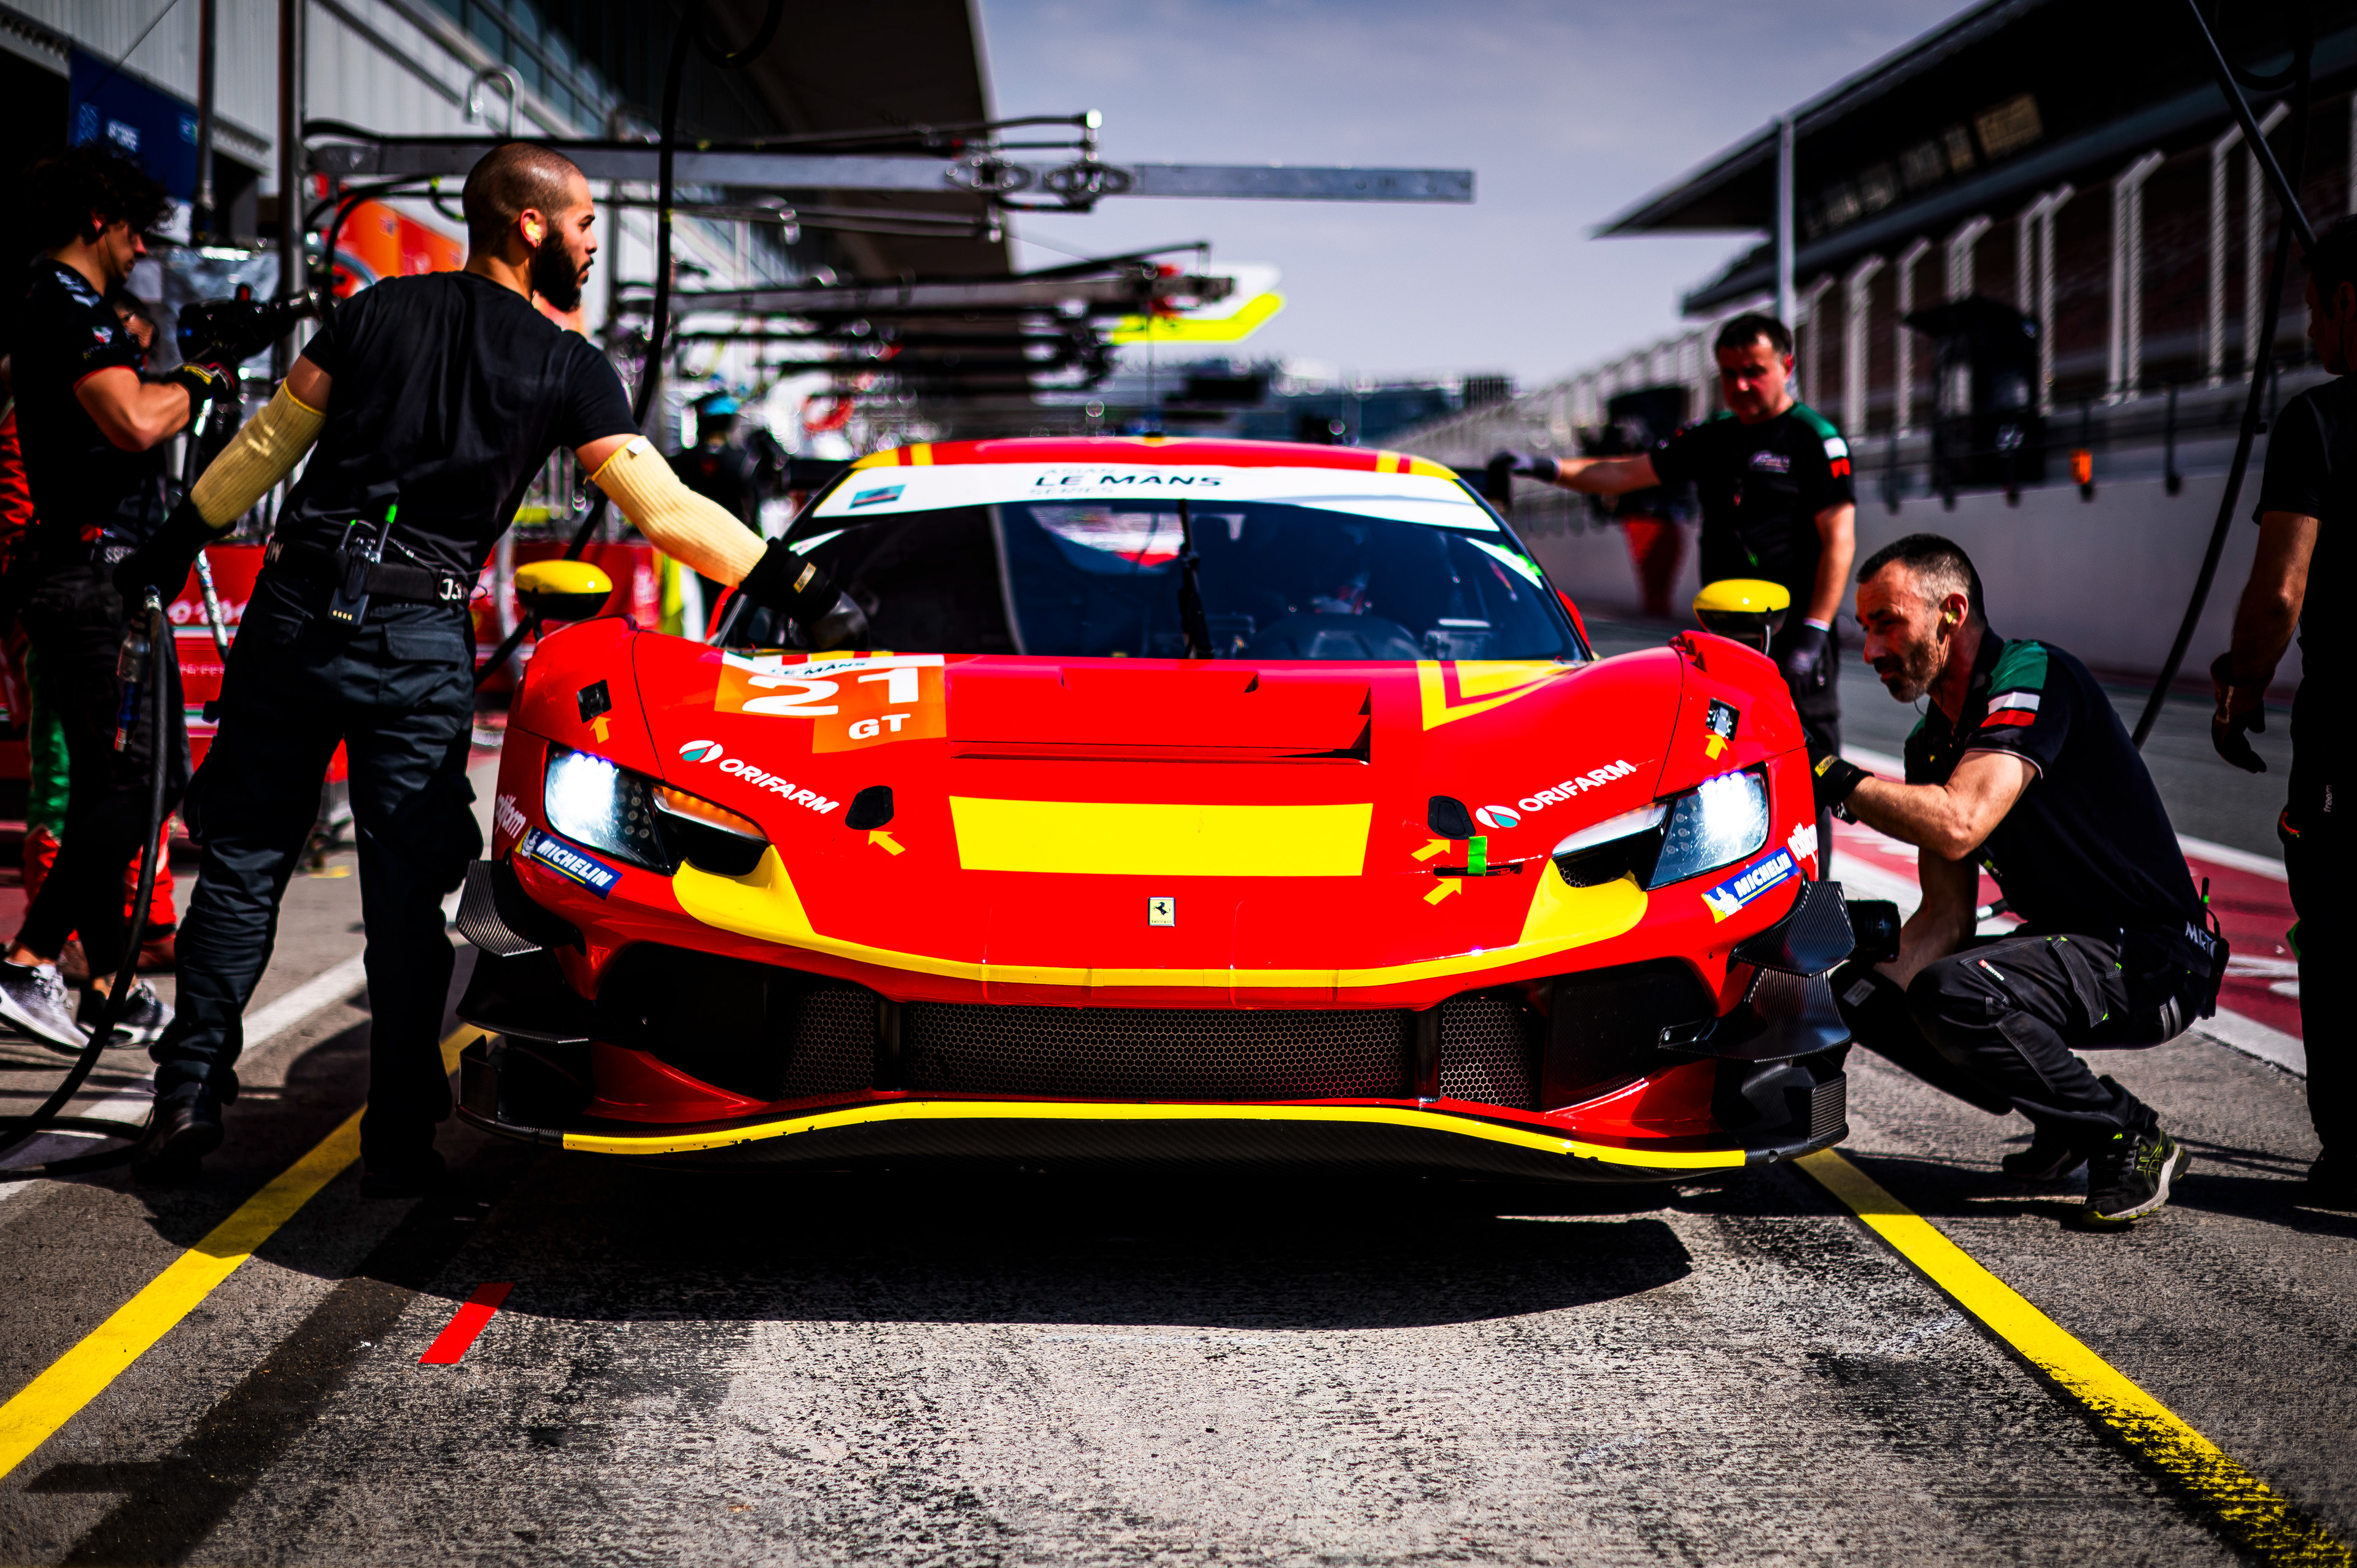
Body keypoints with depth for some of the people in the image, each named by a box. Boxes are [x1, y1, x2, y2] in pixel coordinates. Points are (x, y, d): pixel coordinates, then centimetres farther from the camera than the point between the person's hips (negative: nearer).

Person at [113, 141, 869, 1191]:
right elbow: (664, 510, -5)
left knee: (244, 864, 10)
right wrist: (799, 591, -3)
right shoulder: (568, 370, 1)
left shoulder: (379, 310, 10)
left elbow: (270, 442, 13)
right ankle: (398, 1141, 5)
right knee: (407, 897, 4)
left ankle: (190, 1095, 8)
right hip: (420, 645, -3)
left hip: (296, 607, 3)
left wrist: (175, 543, 22)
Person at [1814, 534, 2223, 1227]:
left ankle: (2129, 1137, -10)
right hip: (2062, 943, 9)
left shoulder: (2033, 676, -17)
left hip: (2152, 962, -9)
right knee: (1858, 992, 3)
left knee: (1950, 991, -31)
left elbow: (1960, 824, -32)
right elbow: (1948, 914, 8)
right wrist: (1878, 989, -9)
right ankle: (2070, 1122, 8)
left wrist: (1831, 778, -24)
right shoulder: (1932, 744, 11)